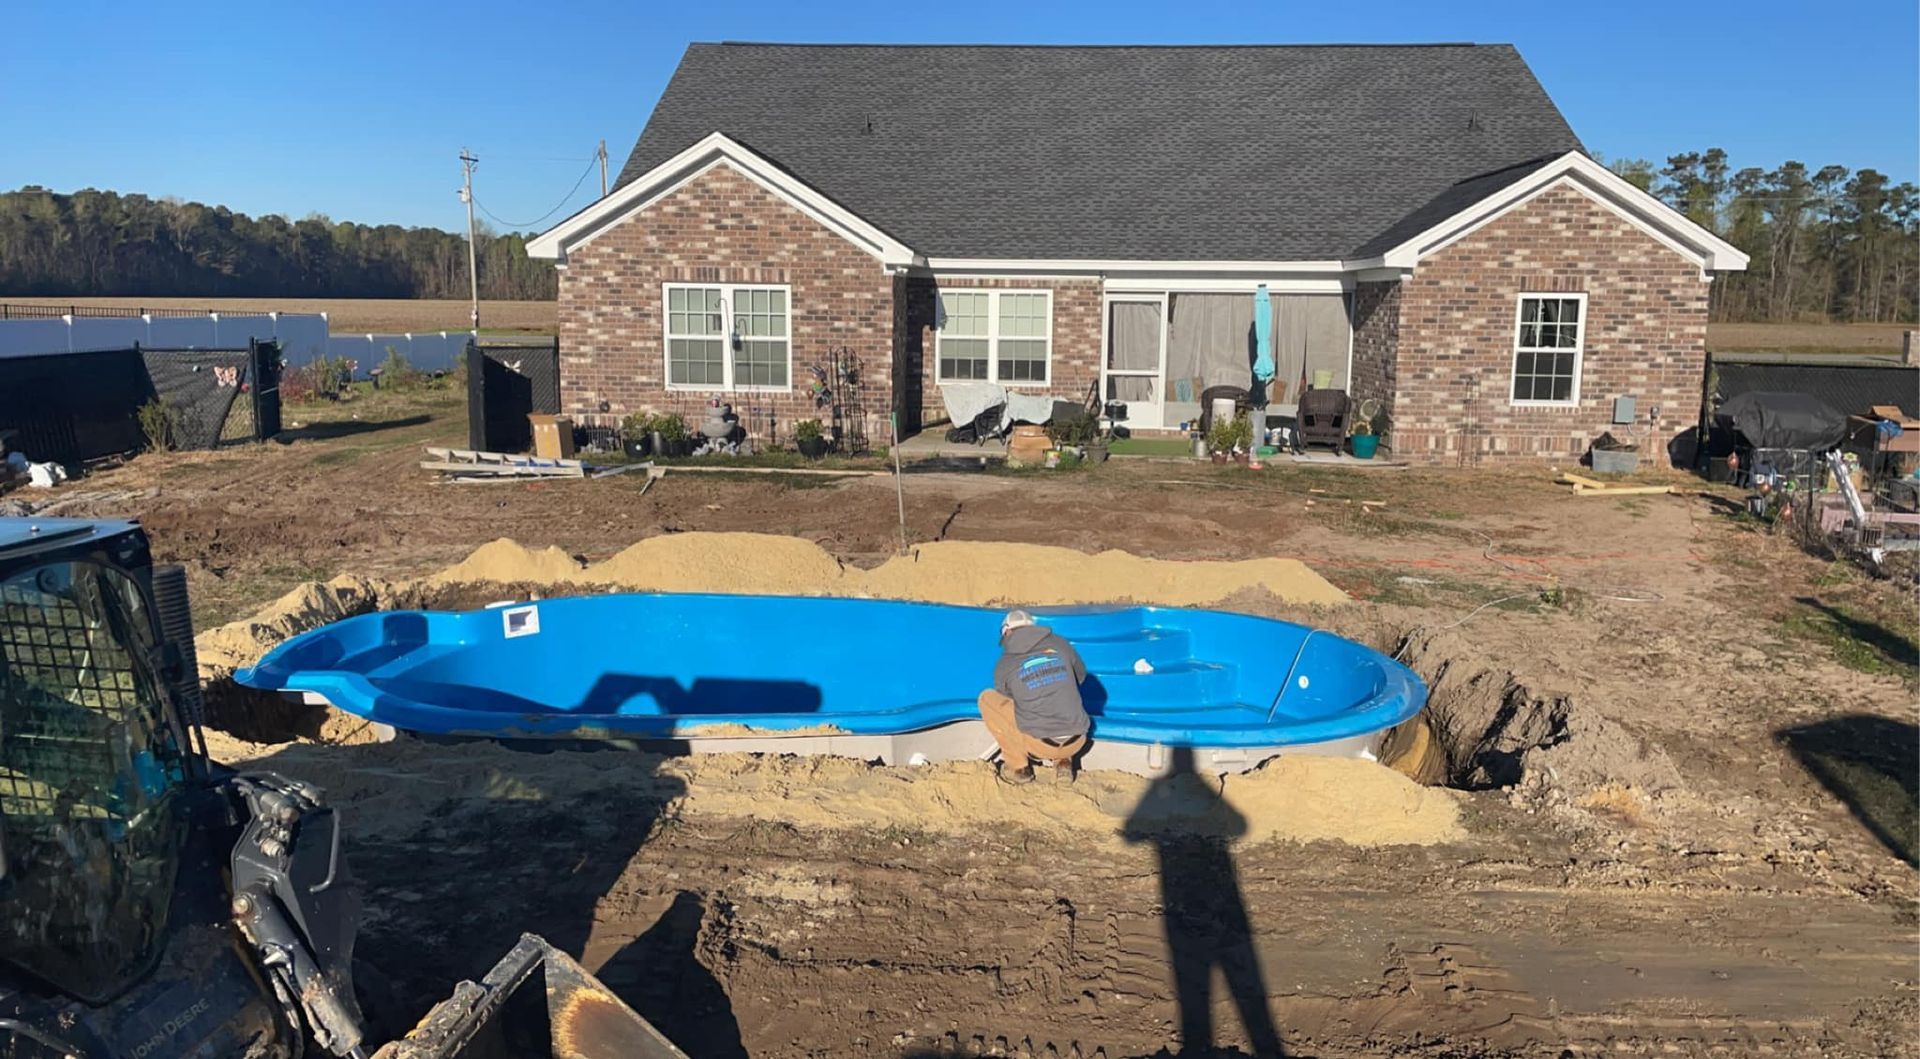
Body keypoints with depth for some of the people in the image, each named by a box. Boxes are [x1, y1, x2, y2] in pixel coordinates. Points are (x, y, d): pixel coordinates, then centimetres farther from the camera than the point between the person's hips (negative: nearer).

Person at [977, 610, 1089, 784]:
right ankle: (1063, 761, 14)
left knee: (987, 699, 11)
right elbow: (1081, 675, 26)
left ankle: (1018, 767, 12)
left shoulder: (1005, 664, 3)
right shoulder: (1060, 645, 7)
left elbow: (1004, 704, 19)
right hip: (1076, 742, 4)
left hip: (1039, 744, -4)